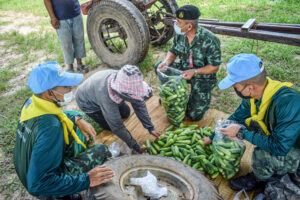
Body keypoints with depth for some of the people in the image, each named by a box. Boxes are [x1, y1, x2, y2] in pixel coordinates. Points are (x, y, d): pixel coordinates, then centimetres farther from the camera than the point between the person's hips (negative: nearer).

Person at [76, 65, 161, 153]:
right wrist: (136, 147, -30)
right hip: (87, 101, -5)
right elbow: (117, 127, -36)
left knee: (126, 113, 4)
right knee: (111, 125, -6)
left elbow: (139, 104, -19)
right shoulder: (106, 96, -45)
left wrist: (151, 128, -20)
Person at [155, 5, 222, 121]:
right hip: (184, 69, 5)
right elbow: (173, 51, 3)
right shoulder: (180, 34, -11)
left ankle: (205, 96, 24)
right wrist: (166, 62, -20)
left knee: (193, 115, -8)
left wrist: (194, 72, -33)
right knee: (159, 66, -13)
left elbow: (215, 67, -20)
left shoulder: (210, 40, -27)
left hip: (203, 76, -5)